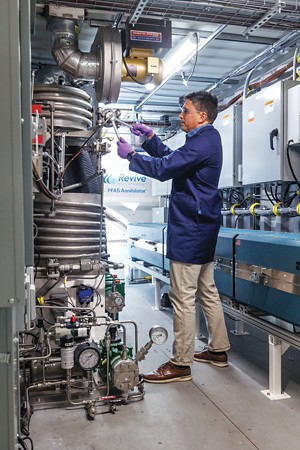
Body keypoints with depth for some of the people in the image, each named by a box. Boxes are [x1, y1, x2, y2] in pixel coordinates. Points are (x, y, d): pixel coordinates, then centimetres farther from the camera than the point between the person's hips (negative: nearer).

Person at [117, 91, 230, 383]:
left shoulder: (203, 141, -15)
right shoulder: (207, 138, 18)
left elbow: (164, 168, -20)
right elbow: (172, 158, 23)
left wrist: (130, 154, -8)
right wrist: (149, 136, 14)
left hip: (190, 228, -11)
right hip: (204, 227, 11)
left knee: (183, 297, -5)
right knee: (207, 291, 16)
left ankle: (181, 364, 5)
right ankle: (218, 350, 28)